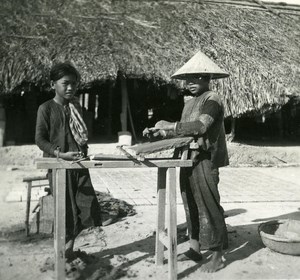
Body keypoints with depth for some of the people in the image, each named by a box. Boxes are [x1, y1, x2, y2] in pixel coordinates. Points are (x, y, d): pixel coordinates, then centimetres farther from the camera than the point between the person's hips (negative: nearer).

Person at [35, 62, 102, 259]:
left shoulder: (76, 107, 10)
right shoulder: (46, 108, -5)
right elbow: (40, 139, -8)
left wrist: (84, 152, 0)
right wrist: (60, 154, -21)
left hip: (79, 163, 5)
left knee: (88, 205, 2)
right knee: (66, 208, 2)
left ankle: (69, 244, 24)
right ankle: (63, 248, 24)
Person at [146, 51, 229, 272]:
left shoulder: (212, 100, -10)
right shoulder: (190, 103, 16)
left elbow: (200, 126, -25)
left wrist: (169, 125, -20)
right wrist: (160, 132, 6)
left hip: (205, 161, -9)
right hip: (188, 160, 9)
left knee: (209, 205, -2)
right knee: (191, 205, 14)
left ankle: (218, 256, 12)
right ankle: (195, 249, 27)